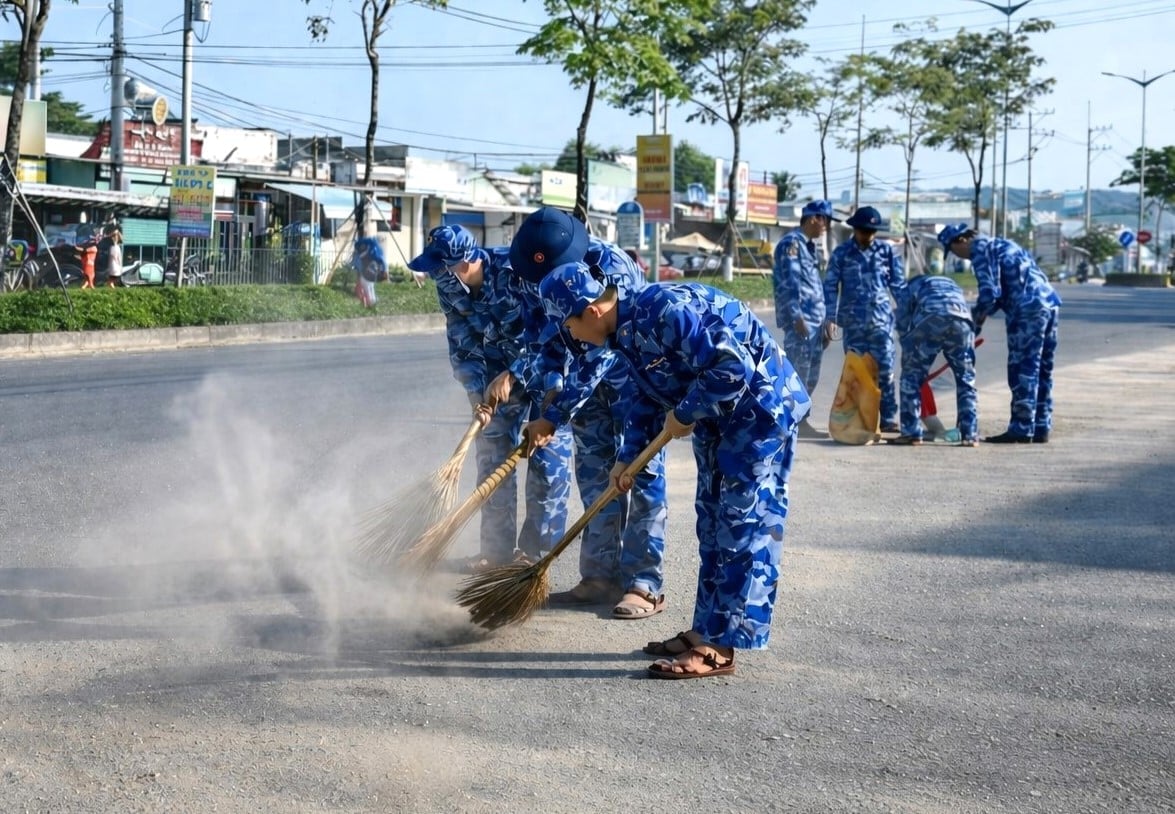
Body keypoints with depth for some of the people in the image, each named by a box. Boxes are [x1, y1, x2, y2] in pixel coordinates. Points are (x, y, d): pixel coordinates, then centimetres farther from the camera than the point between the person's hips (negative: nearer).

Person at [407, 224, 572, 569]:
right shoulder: (449, 288, -12)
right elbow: (462, 347, -6)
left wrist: (511, 377, -31)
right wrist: (478, 393, -19)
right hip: (499, 374, 6)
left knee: (547, 456, -8)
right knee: (492, 454, 4)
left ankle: (536, 548, 1)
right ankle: (497, 548, 12)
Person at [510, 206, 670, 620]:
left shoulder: (612, 269, -35)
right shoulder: (527, 272, -14)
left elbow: (600, 354, -34)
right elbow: (545, 333, 0)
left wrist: (554, 416, -33)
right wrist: (552, 385, -16)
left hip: (634, 366, -6)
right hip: (587, 372, 6)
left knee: (641, 471, -9)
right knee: (593, 472, 6)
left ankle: (645, 585, -7)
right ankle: (601, 575, 13)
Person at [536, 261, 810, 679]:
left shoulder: (664, 313, -28)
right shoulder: (626, 330, 3)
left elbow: (733, 368, -31)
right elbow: (648, 398, 16)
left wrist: (685, 415, -19)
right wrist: (626, 456, 10)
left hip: (761, 408, -10)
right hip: (719, 414, 10)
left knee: (743, 525, -8)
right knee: (714, 523, 13)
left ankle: (719, 648, -7)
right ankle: (707, 630, 21)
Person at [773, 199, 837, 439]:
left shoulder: (807, 246, 22)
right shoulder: (791, 243, -8)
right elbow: (789, 282, -16)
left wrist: (822, 324, 23)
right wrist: (797, 316, -22)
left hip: (813, 320, 10)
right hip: (800, 320, -10)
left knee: (810, 374, 11)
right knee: (797, 370, -11)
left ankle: (799, 420, 16)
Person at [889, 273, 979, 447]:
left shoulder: (909, 287, 31)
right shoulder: (951, 284, 42)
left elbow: (903, 325, 22)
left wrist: (909, 353, 27)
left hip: (930, 318, -3)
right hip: (962, 319, 3)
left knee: (911, 374, 11)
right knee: (966, 378, 14)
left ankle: (911, 433, 9)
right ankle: (970, 435, 11)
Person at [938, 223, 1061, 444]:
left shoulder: (981, 250, -3)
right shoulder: (999, 244, 26)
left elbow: (990, 293, -11)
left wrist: (974, 323, 1)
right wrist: (979, 316, 23)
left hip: (1028, 309, -9)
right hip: (1050, 303, 9)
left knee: (1023, 371, -5)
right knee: (1042, 371, 11)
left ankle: (1021, 429, -4)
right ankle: (1041, 429, 15)